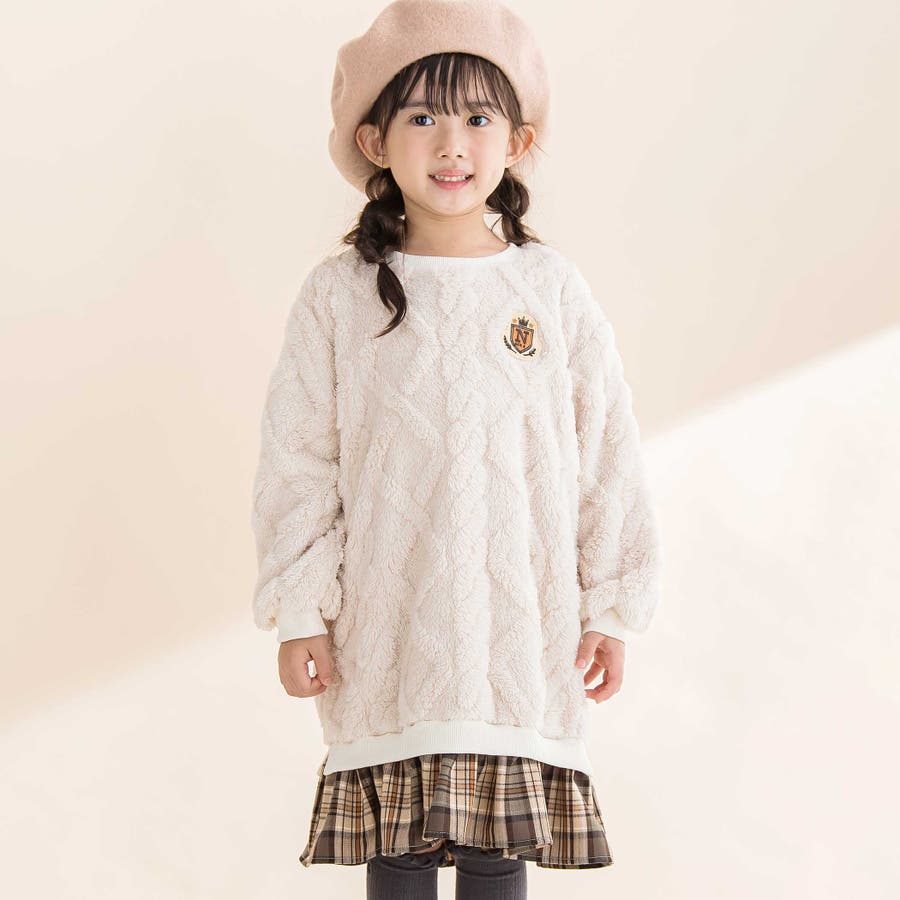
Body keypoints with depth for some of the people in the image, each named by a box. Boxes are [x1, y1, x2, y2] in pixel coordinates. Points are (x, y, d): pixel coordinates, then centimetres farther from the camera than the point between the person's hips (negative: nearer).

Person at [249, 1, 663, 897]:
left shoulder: (551, 287, 0)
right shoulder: (337, 295, -2)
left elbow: (607, 449, 4)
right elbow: (297, 461, 0)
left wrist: (610, 604, 5)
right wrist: (299, 612, -1)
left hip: (521, 621, 1)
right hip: (385, 622, 0)